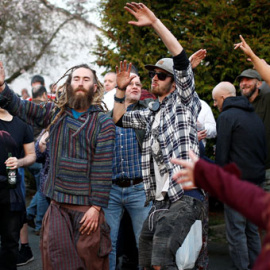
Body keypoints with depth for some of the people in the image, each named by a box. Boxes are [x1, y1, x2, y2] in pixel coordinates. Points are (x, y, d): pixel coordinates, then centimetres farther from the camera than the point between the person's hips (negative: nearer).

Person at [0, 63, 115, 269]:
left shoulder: (104, 123, -4)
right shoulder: (54, 113, 9)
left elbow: (103, 168, -9)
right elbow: (20, 107, 8)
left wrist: (97, 206, -14)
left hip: (87, 206, -3)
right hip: (57, 203, 4)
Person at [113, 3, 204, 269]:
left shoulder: (182, 102, 3)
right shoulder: (151, 114, 23)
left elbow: (182, 59, -10)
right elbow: (119, 118, 33)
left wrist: (155, 22, -15)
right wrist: (121, 90, 19)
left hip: (184, 198, -8)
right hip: (159, 201, 8)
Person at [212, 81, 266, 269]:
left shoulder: (227, 116, -10)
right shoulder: (255, 116, 15)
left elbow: (222, 153, -13)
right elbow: (264, 150, 20)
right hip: (257, 180, 8)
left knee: (236, 229, -3)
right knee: (252, 228, 15)